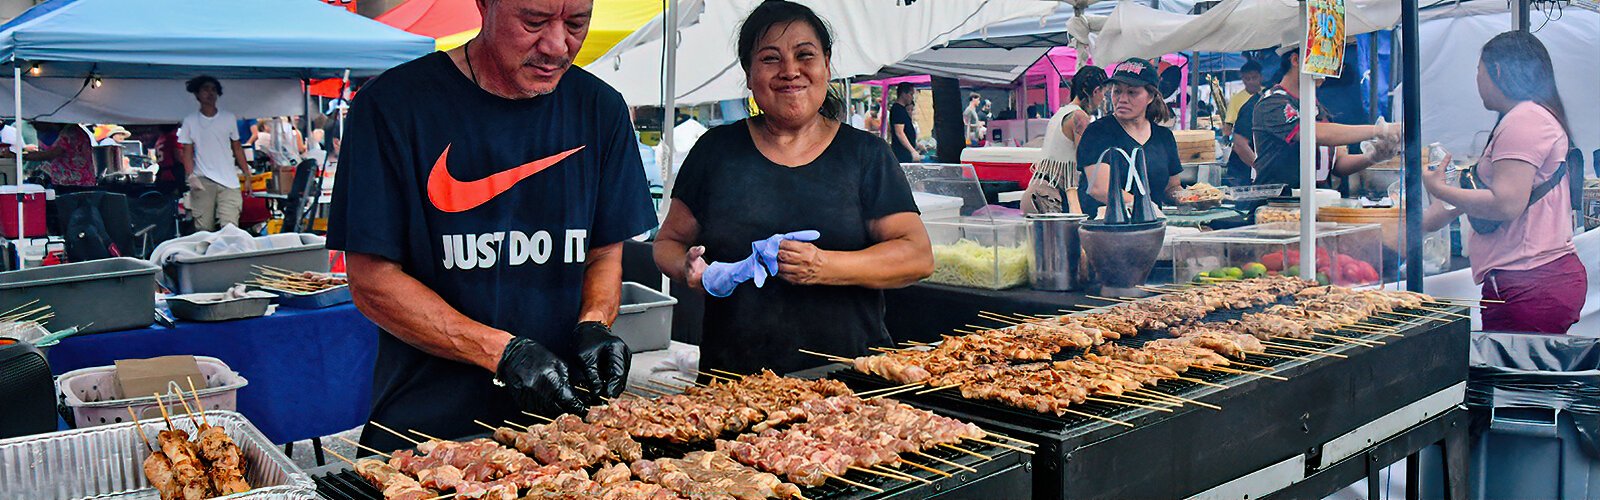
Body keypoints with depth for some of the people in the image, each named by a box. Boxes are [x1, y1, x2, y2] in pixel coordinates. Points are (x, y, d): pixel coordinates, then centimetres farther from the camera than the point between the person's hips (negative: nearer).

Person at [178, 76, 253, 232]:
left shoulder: (229, 118, 11)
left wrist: (247, 175, 9)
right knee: (204, 229, -2)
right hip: (203, 182, 0)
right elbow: (187, 152, 7)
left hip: (229, 182, 0)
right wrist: (191, 176, -8)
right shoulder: (190, 121, 8)